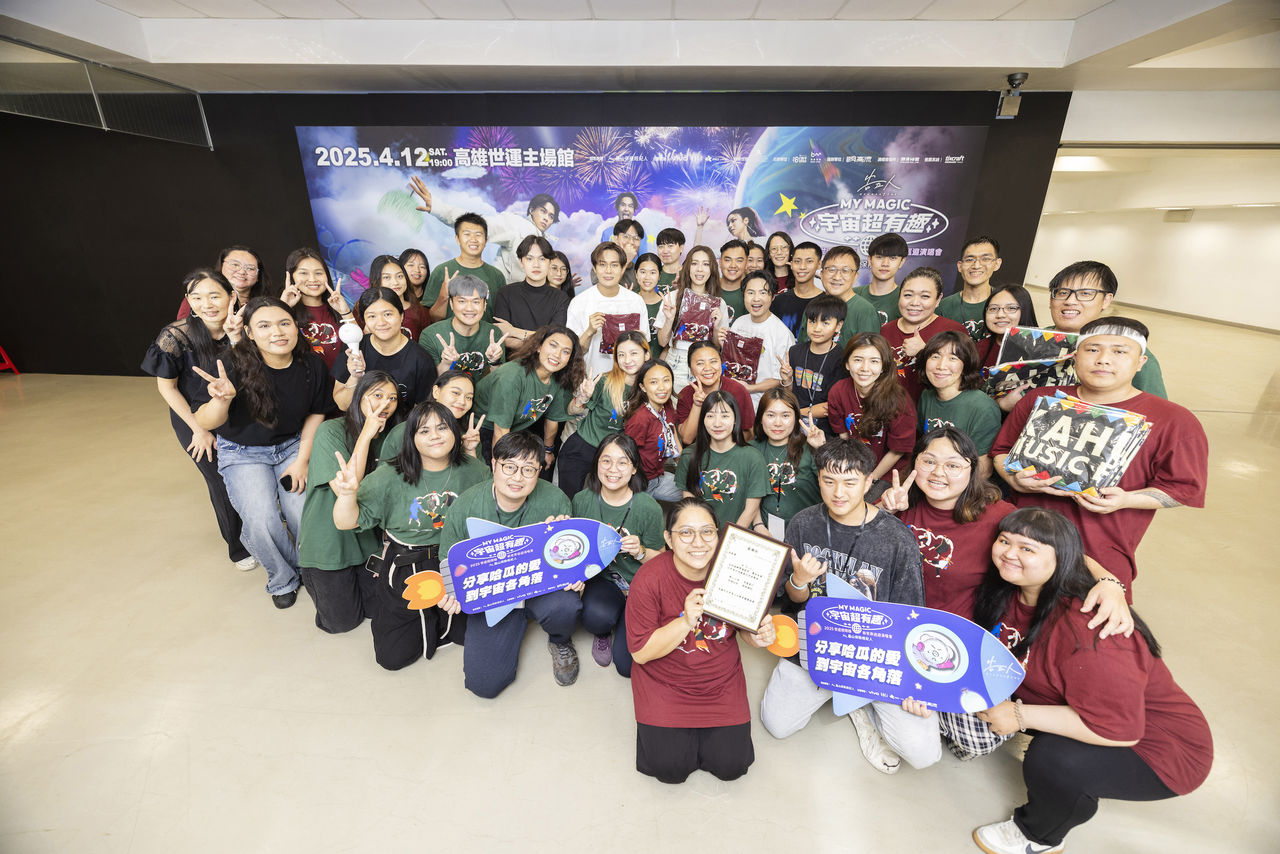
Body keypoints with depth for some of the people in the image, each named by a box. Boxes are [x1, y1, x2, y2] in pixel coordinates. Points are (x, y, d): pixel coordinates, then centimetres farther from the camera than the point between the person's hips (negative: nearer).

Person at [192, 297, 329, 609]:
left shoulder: (312, 365, -14)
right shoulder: (237, 367, -22)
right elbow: (205, 423, -19)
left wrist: (302, 460, -5)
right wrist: (222, 400, -42)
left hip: (293, 445, 2)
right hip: (244, 452, -1)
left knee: (306, 515, -16)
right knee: (263, 521, -20)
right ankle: (283, 579, 11)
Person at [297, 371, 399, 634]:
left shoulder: (387, 436, -2)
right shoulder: (330, 431, -19)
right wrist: (366, 434, -31)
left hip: (367, 538, 5)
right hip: (328, 540, -4)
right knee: (343, 621, 7)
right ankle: (311, 576, 31)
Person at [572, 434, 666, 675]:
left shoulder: (649, 508, -14)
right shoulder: (582, 500, -7)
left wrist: (640, 552, -23)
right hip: (601, 577, 2)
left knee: (628, 664, -12)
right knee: (596, 616, -33)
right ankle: (603, 633, 8)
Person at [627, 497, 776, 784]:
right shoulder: (649, 579, -24)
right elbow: (640, 653, -19)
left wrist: (758, 637, -22)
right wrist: (686, 622, -32)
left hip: (722, 681, 3)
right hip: (664, 683, -2)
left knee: (731, 764, -3)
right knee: (670, 766, -8)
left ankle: (703, 727, 28)